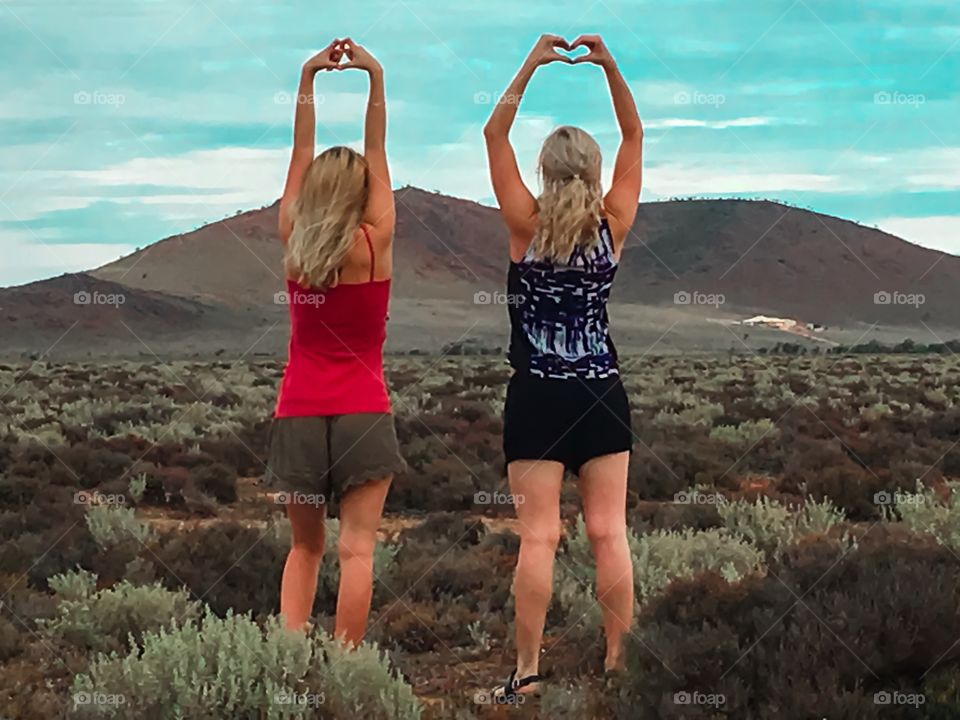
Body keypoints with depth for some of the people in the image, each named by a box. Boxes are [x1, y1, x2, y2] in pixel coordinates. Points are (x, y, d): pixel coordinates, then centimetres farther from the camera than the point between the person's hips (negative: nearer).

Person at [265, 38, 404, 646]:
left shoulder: (292, 244, 1)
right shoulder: (372, 245, -6)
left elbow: (302, 155, 8)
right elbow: (377, 155, -1)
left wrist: (308, 78, 10)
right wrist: (376, 78, 0)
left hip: (298, 415, 3)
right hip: (362, 414, -3)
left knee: (305, 546, 12)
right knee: (357, 546, -4)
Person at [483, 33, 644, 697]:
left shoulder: (527, 226, -6)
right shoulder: (613, 226, -2)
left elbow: (495, 133, -3)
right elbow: (635, 136, 6)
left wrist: (533, 64, -6)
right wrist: (609, 66, -1)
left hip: (538, 397, -2)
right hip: (603, 395, 2)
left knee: (538, 536, -3)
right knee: (610, 533, 4)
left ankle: (527, 672, -1)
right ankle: (620, 664, 7)